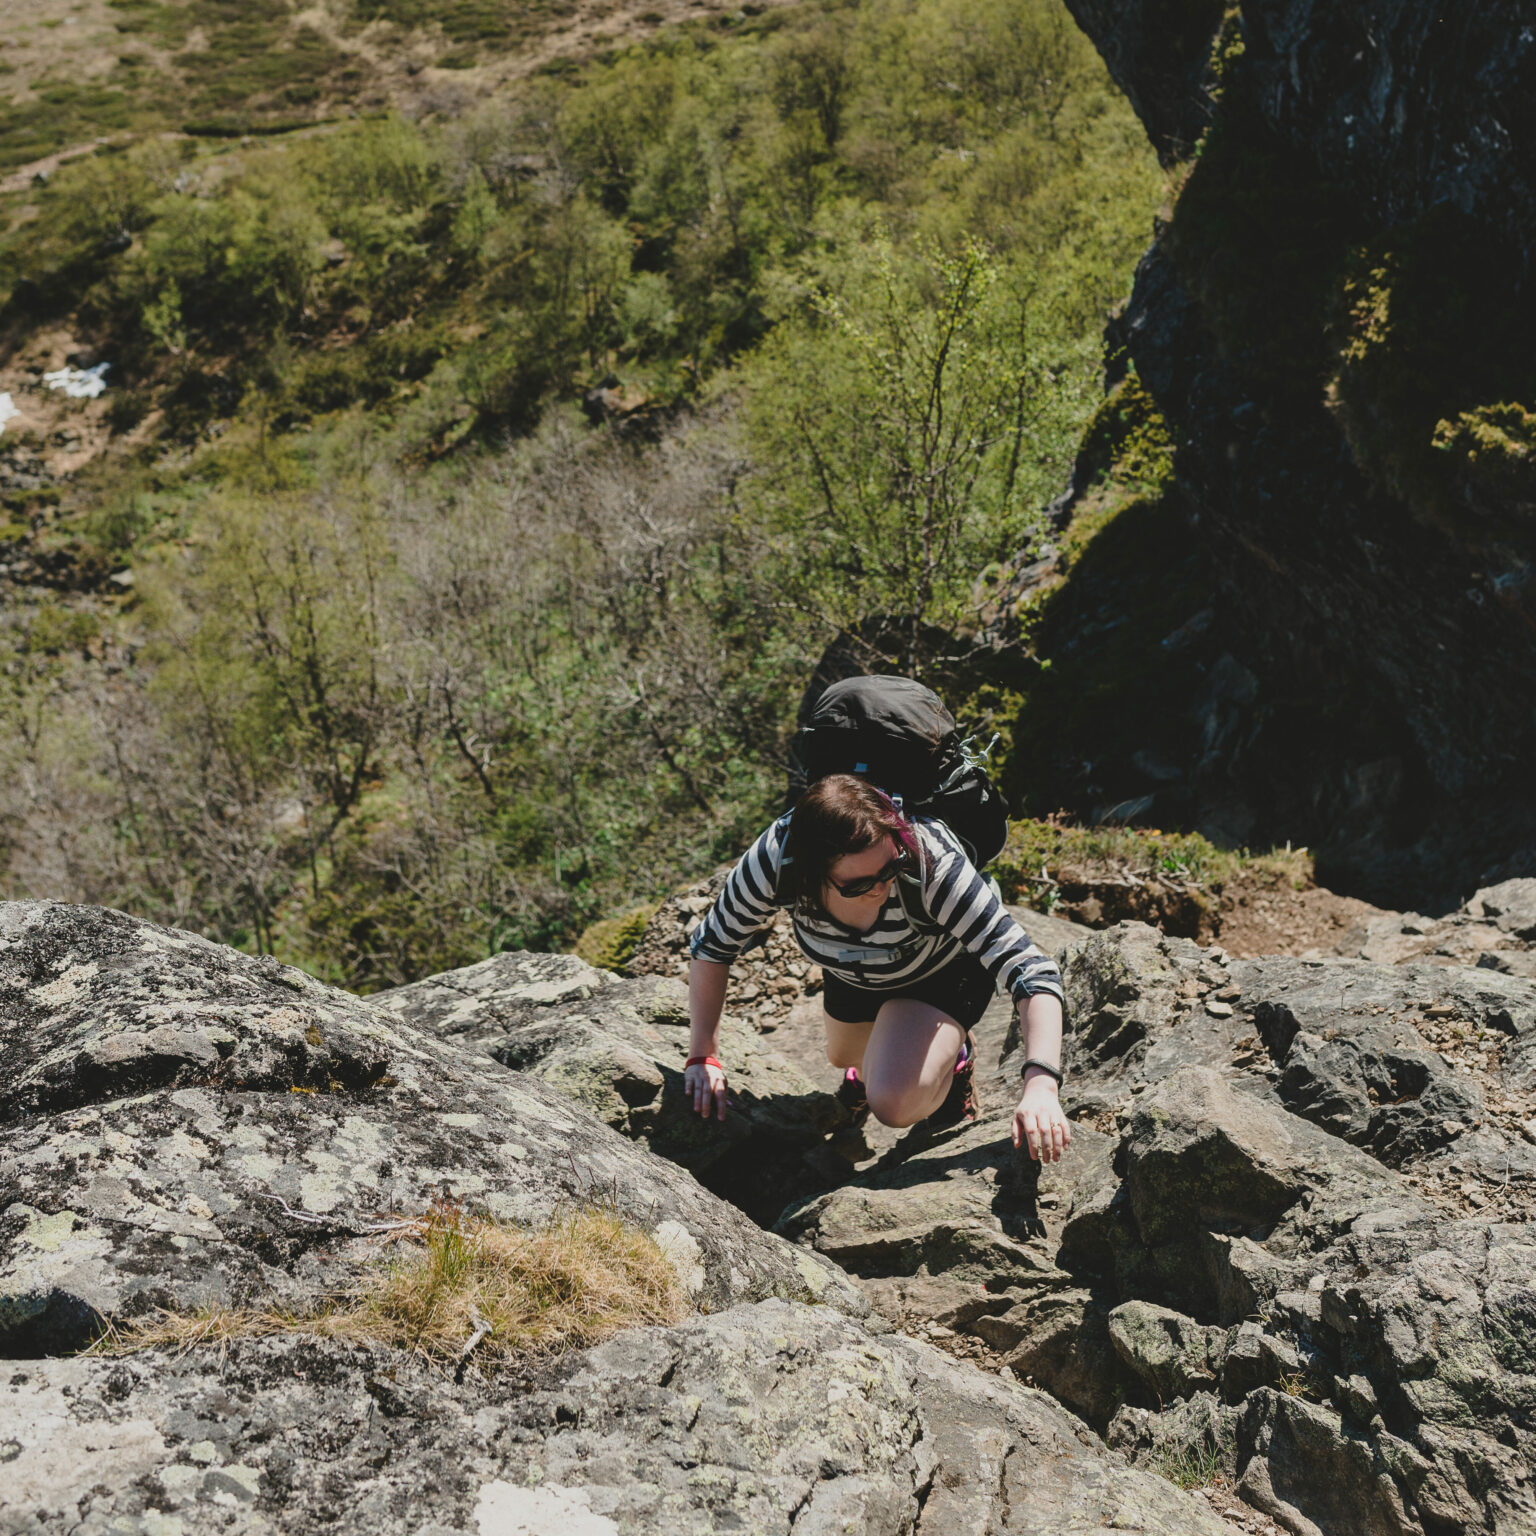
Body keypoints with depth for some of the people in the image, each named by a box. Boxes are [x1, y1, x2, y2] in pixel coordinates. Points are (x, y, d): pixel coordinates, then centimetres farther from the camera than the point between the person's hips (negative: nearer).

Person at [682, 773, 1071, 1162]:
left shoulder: (932, 861, -44)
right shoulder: (775, 858, -36)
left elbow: (1029, 968, -44)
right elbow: (711, 946, -17)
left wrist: (1041, 1085, -56)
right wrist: (703, 1056, -19)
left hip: (944, 968, -4)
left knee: (895, 1104, -24)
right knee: (844, 1057, 29)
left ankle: (953, 1057, 8)